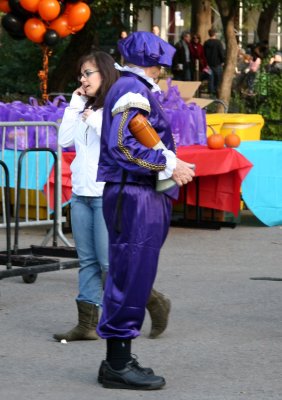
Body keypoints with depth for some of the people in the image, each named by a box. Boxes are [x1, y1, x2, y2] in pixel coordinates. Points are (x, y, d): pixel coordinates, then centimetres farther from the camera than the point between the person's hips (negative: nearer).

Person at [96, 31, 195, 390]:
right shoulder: (133, 91, -13)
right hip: (135, 197, -11)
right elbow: (121, 146, -23)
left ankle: (118, 360, 20)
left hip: (134, 196, 11)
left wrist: (169, 162, 22)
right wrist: (169, 164, -20)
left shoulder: (130, 88, 19)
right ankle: (118, 365, -3)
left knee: (129, 279, 14)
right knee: (131, 277, -7)